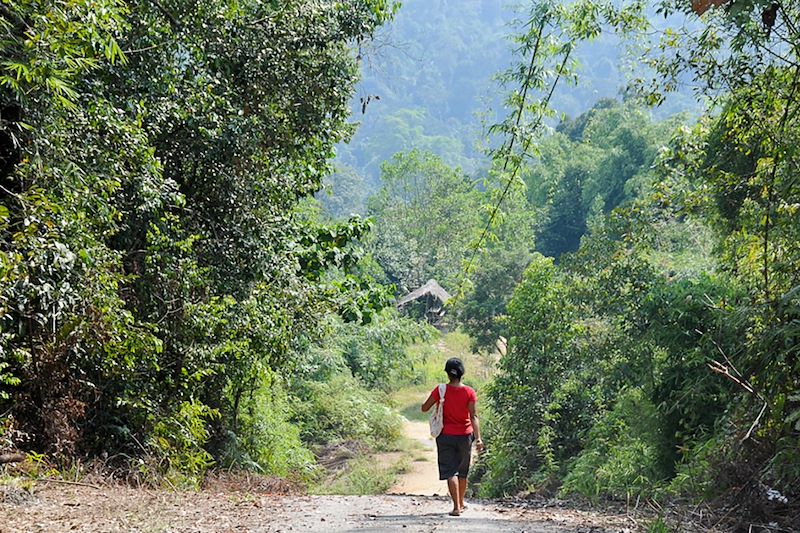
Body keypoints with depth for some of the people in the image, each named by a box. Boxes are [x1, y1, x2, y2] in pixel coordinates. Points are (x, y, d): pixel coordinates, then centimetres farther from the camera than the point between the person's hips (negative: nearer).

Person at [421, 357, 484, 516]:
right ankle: (461, 503, 34)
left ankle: (456, 507, -15)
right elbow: (473, 416, -14)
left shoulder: (440, 390, -9)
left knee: (450, 472, -3)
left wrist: (435, 400, 17)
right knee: (463, 472, 18)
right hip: (465, 436, 2)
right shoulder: (469, 392, -8)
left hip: (446, 436, -2)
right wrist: (478, 438, -17)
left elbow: (424, 408, -2)